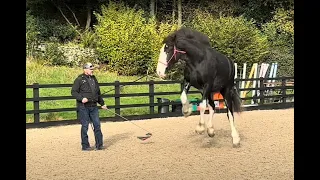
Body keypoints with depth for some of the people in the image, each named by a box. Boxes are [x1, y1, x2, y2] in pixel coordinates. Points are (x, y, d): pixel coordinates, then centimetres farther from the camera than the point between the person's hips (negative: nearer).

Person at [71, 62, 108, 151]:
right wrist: (81, 98, -22)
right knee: (85, 126, 0)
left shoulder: (94, 79, 16)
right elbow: (73, 92, -8)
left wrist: (102, 103, 25)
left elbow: (98, 93, 24)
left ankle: (99, 145, 12)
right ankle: (85, 146, 9)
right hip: (83, 107, -6)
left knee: (97, 125, 5)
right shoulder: (79, 79, -5)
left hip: (94, 106, 6)